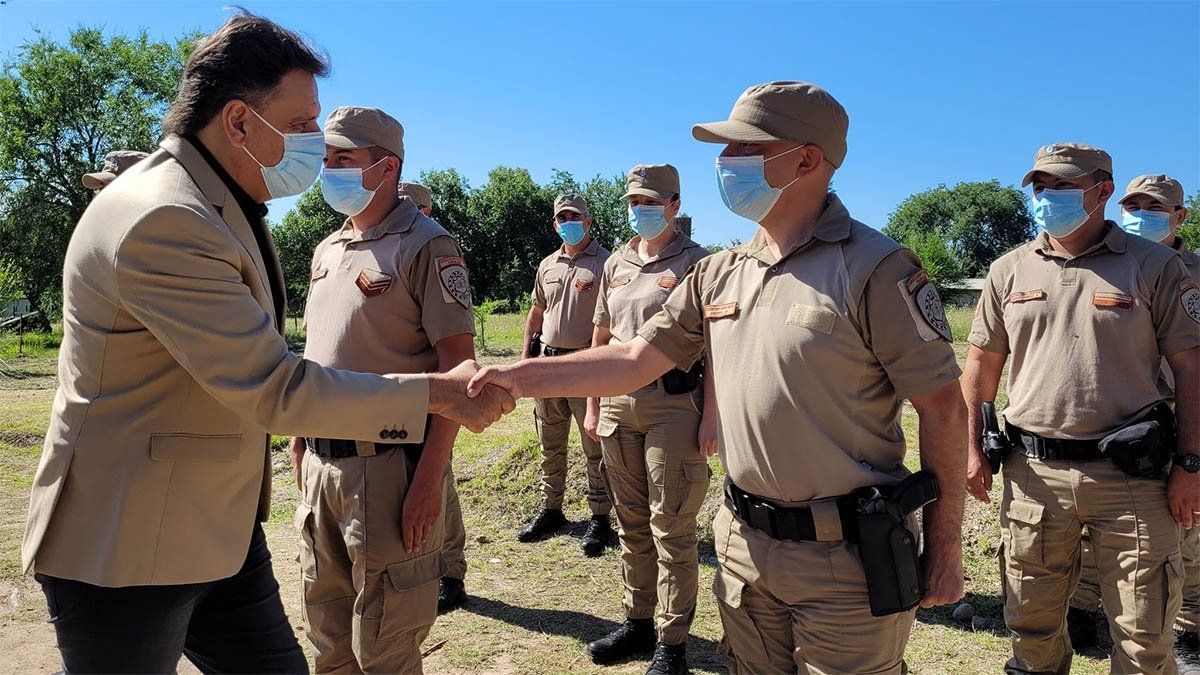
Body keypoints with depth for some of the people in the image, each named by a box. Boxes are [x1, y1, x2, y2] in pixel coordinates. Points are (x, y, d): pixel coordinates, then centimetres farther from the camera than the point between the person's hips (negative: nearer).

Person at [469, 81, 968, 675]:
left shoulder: (875, 268, -14)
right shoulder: (717, 275, 5)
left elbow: (942, 406, -11)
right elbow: (635, 361, 3)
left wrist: (945, 548, -7)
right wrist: (519, 376, -7)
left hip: (845, 558, -5)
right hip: (746, 544, 6)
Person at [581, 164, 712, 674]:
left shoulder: (696, 262, -4)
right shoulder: (616, 264, 13)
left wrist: (711, 414, -15)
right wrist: (593, 404, 15)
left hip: (673, 403, -6)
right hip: (618, 401, 6)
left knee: (671, 527, 1)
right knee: (631, 521, 14)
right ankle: (637, 622, 29)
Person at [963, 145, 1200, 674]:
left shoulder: (1155, 266, 1)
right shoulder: (1009, 271, 8)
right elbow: (982, 363, 12)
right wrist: (972, 448, 5)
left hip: (1131, 476, -2)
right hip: (1034, 475, 2)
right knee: (1032, 624, 13)